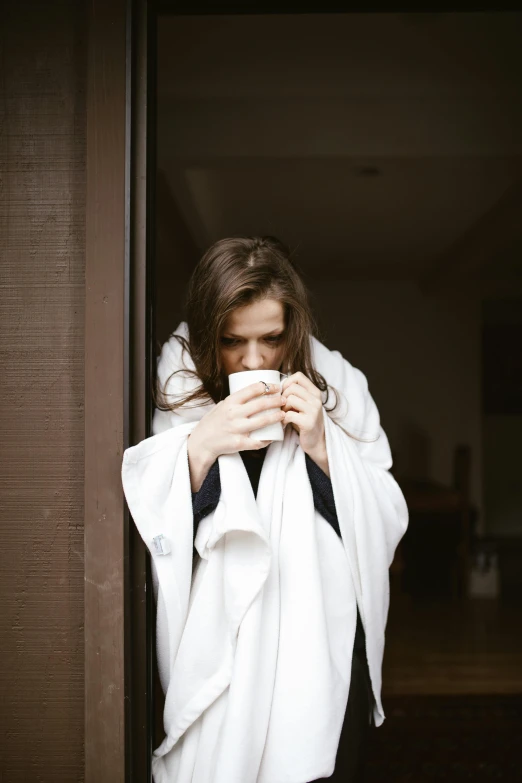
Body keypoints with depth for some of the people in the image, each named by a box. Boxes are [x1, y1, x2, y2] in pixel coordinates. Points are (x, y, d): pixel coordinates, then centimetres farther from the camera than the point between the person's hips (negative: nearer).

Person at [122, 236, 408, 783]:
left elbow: (386, 525, -3)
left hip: (321, 653, 1)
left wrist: (321, 447, -18)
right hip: (216, 653, 0)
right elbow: (143, 525, -8)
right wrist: (199, 447, -23)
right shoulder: (176, 390, -4)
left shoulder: (339, 385, -4)